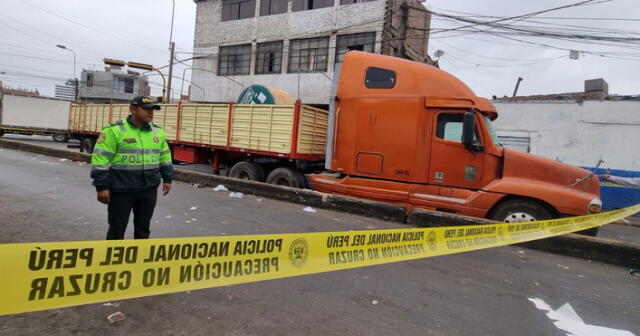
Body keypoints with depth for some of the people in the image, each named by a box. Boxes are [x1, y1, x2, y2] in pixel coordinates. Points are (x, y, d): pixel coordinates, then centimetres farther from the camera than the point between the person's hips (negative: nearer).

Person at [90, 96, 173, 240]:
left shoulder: (158, 132, 8)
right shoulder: (115, 130, -10)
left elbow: (165, 157, 18)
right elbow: (100, 159, -11)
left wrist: (167, 179, 15)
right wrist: (102, 187, -13)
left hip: (149, 190, 5)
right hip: (121, 190, -4)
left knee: (143, 227, 15)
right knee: (117, 229, 7)